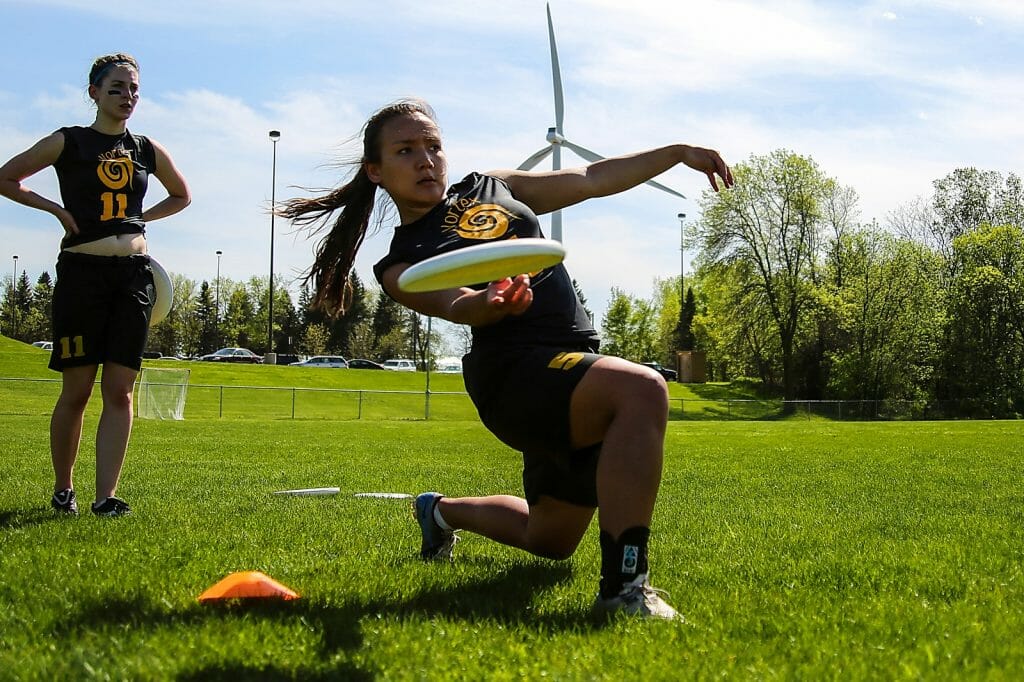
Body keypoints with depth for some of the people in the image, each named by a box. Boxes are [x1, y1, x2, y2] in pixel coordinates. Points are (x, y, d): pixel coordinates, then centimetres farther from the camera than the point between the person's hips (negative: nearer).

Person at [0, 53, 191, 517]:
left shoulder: (147, 151, 12)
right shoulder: (67, 143, 2)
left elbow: (181, 196, 27)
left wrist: (140, 217, 12)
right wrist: (56, 208, -3)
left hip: (133, 274, 3)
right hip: (82, 271, -3)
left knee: (119, 391, -4)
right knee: (77, 391, 1)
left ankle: (105, 496, -5)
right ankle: (62, 489, 17)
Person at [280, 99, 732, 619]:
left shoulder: (489, 188, 19)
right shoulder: (401, 267, 2)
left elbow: (593, 180, 24)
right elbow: (459, 307, -18)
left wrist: (678, 153, 21)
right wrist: (494, 302, -40)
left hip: (579, 362, 7)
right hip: (518, 372, -7)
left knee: (551, 542, 17)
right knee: (643, 391, -36)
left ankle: (444, 512, 44)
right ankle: (622, 586, -39)